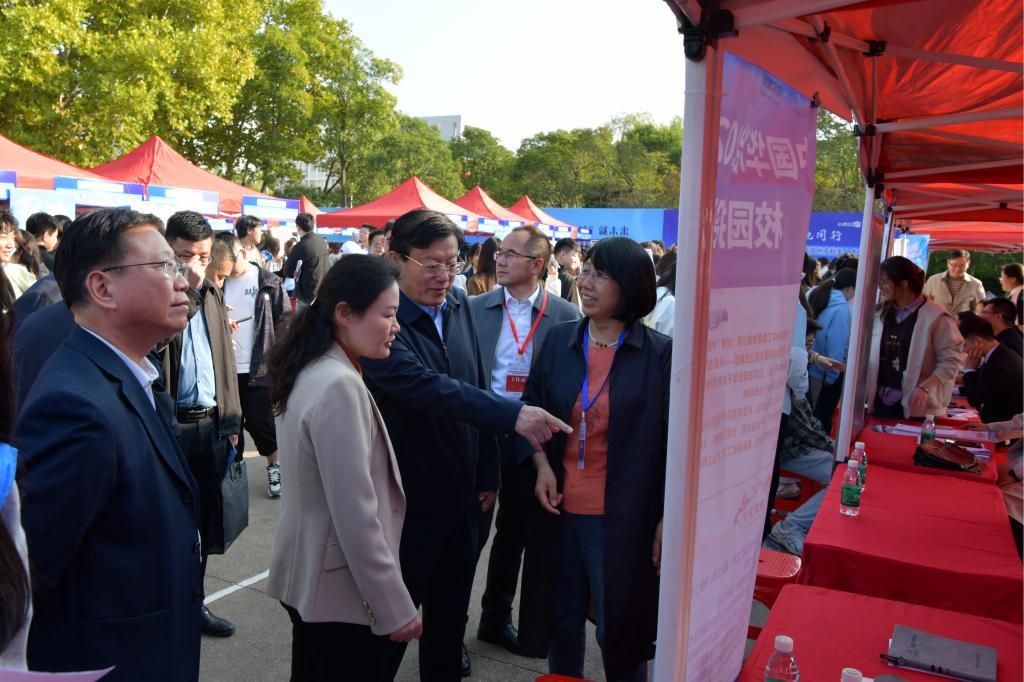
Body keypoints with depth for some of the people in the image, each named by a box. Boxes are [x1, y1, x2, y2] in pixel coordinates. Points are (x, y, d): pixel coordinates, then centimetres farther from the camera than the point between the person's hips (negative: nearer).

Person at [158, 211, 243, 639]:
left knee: (204, 520, 14)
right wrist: (187, 291, -26)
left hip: (210, 424, 6)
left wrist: (231, 420, 13)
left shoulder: (212, 295, 11)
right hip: (167, 424, -5)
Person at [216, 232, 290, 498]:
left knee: (260, 422, 2)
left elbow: (284, 320, -3)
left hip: (259, 367, -3)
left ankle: (274, 467, 21)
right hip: (225, 367, 3)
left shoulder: (269, 282, -3)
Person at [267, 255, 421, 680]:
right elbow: (355, 515, -25)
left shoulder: (312, 371, 4)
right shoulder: (340, 386, -25)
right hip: (343, 588, -9)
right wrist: (395, 607, -19)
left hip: (307, 577, 9)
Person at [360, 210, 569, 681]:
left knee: (450, 613, 21)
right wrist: (513, 415, -36)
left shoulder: (459, 308, 3)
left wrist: (487, 474, 10)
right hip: (406, 501, -6)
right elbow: (425, 386, -32)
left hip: (462, 496, 6)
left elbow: (477, 390, 8)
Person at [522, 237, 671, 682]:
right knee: (561, 621, 18)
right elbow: (531, 407, 12)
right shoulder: (558, 340, 2)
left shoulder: (660, 353, -8)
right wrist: (541, 464, -3)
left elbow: (673, 441, -5)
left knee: (619, 631, 8)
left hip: (622, 518, -3)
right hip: (560, 509, 4)